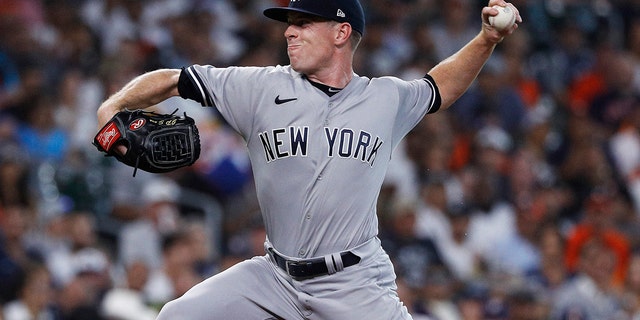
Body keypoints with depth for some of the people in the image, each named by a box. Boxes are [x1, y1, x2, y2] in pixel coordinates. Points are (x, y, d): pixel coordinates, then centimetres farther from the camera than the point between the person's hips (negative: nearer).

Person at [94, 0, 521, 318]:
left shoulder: (387, 100, 3)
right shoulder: (262, 89, -1)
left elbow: (439, 88, 24)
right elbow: (172, 81, 1)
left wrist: (488, 40, 11)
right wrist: (114, 106, -15)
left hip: (356, 285, -1)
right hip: (274, 276, 1)